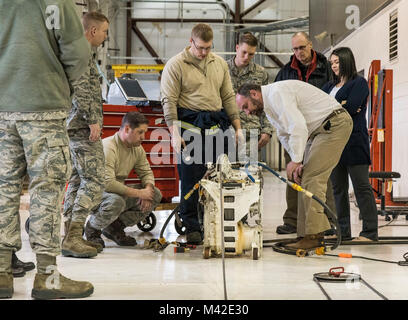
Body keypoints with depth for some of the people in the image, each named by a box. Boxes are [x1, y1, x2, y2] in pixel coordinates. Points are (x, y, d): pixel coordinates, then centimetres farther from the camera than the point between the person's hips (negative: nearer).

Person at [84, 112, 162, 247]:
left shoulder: (137, 148, 3)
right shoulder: (108, 147, -24)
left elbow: (146, 172, 12)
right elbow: (107, 183, -33)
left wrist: (148, 190, -13)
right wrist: (139, 193, -28)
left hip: (119, 192, 9)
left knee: (155, 194, -4)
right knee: (116, 202, -40)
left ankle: (115, 227, 3)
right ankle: (92, 228, -7)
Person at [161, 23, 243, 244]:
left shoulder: (219, 63, 15)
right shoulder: (176, 65, -2)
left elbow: (229, 97, 19)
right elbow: (169, 101, -6)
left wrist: (237, 127, 13)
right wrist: (174, 133, -14)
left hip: (218, 126, 5)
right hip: (190, 127, -5)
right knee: (191, 179, -3)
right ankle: (191, 227, 7)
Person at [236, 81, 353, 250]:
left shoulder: (277, 93, -18)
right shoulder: (268, 104, 15)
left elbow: (298, 127, -26)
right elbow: (285, 135, 18)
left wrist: (296, 160, -19)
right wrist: (297, 163, 5)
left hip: (335, 124, -10)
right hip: (320, 130, 10)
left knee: (311, 178, -15)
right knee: (306, 179, 7)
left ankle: (313, 235, -13)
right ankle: (306, 234, 8)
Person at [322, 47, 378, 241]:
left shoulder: (359, 83, 0)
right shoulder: (329, 86, 21)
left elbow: (351, 107, -15)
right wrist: (340, 106, -8)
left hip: (354, 142, -7)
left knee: (361, 187, -6)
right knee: (338, 188, 7)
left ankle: (370, 232, -2)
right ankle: (342, 231, 13)